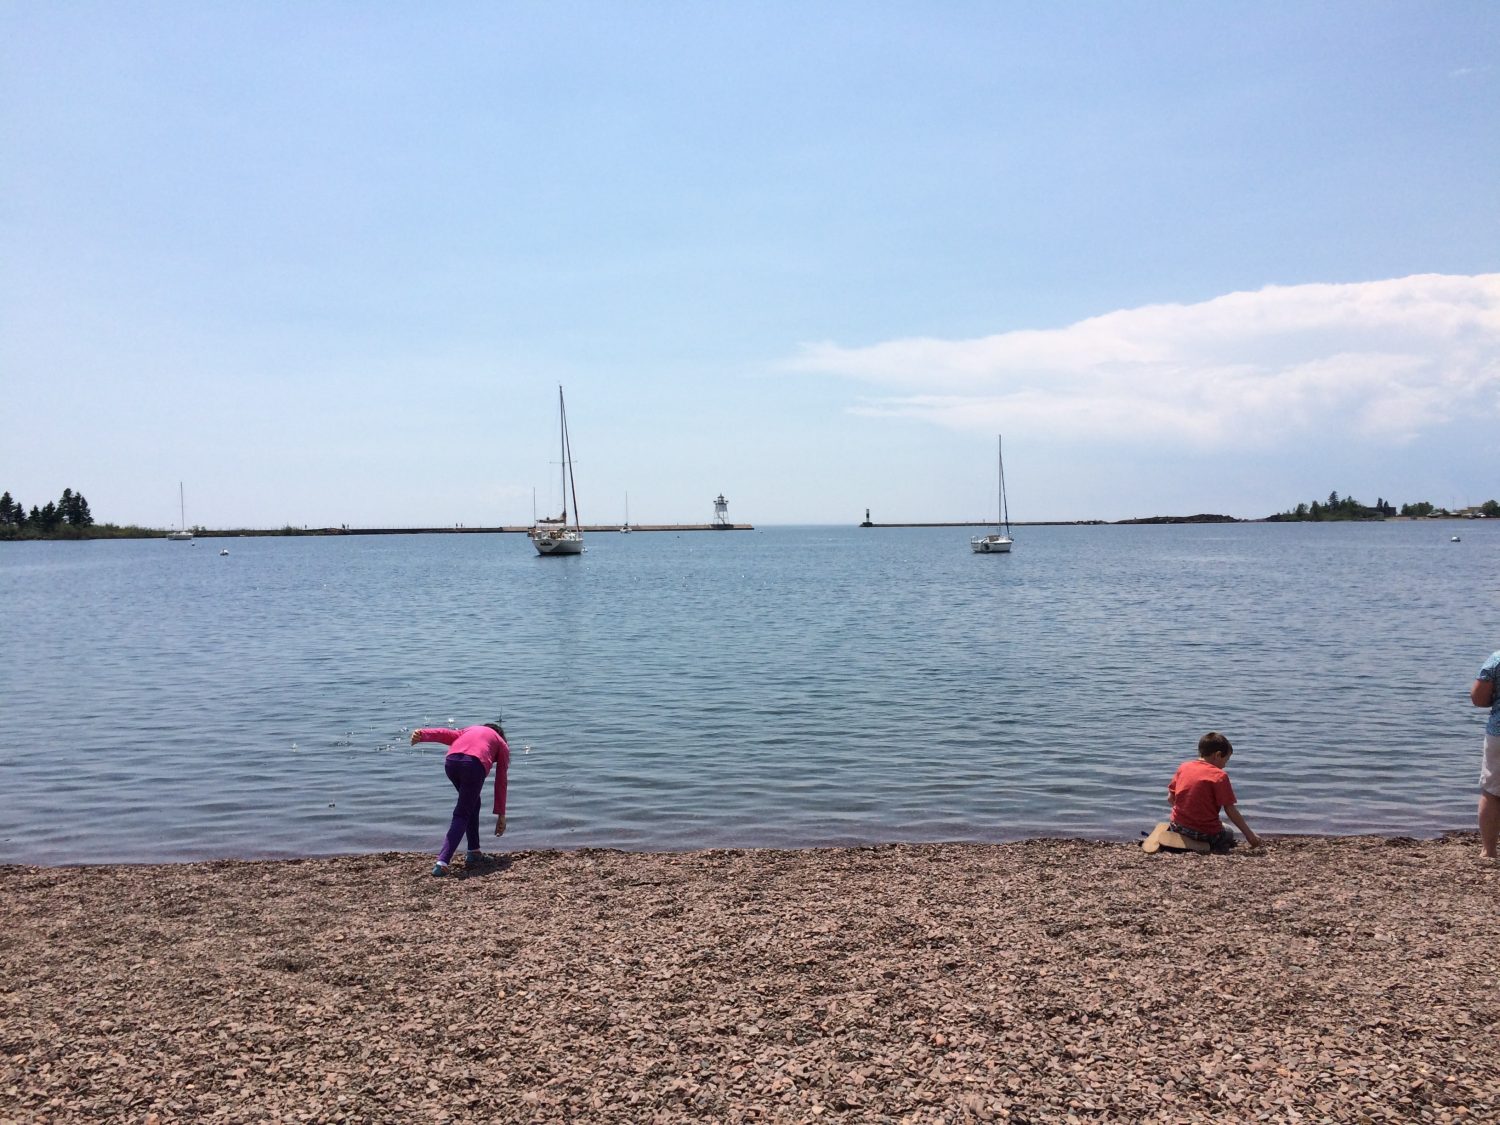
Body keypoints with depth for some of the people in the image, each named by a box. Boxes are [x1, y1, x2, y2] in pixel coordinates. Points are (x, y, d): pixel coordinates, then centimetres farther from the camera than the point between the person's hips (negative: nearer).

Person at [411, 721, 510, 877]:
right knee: (462, 815, 4)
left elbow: (444, 733, 19)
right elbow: (501, 782, 29)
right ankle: (442, 862, -11)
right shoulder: (502, 745, 33)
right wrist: (501, 815, 30)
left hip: (451, 762, 3)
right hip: (475, 764, -3)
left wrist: (421, 735, 2)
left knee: (472, 804, 26)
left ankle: (473, 853, 26)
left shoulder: (469, 730, 40)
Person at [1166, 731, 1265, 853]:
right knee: (1229, 833, 26)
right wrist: (1249, 834, -4)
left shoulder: (1183, 767, 5)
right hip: (1206, 833, -4)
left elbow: (1170, 798, 9)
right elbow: (1230, 810, -11)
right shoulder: (1219, 776, -9)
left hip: (1178, 828, 4)